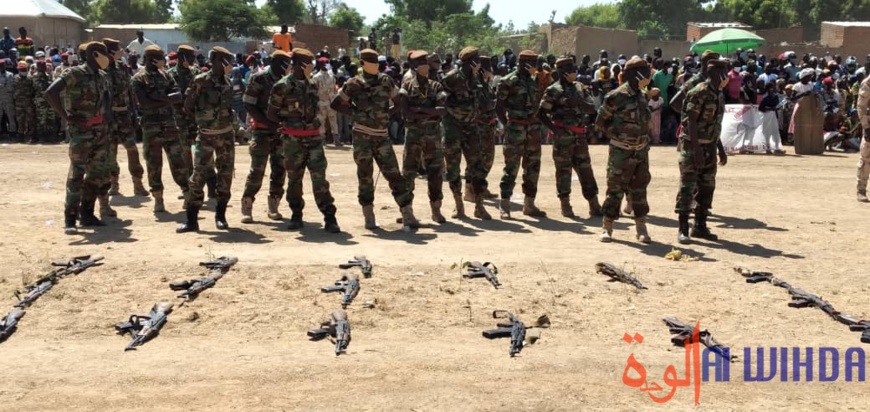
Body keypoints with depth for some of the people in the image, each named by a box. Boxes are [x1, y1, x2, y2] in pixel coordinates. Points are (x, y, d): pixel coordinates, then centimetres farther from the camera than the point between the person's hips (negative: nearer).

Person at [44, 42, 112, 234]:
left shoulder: (101, 76, 10)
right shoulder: (74, 74, -12)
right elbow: (50, 93, -22)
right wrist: (66, 116, -19)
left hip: (101, 130, 7)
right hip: (81, 131, -7)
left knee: (98, 174, 9)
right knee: (77, 174, -9)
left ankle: (87, 213, 20)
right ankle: (70, 219, -7)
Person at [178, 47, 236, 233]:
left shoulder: (227, 83, 5)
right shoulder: (200, 81, -11)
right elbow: (188, 106, -5)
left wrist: (224, 118, 4)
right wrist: (204, 118, 2)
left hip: (226, 134, 5)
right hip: (205, 135, -5)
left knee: (225, 175, 6)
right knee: (198, 175, -8)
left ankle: (220, 216, 18)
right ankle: (191, 220, -3)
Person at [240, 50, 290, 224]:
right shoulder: (259, 79, -8)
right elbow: (249, 104, -10)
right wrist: (268, 122, -17)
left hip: (281, 131, 5)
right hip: (263, 131, -5)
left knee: (279, 170, 5)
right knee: (257, 170, -7)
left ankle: (273, 206, 15)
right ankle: (247, 207, 1)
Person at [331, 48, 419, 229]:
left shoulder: (386, 81, 6)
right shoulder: (354, 84, -2)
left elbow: (399, 102, 17)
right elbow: (335, 104, 4)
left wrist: (388, 113, 2)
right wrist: (355, 113, -5)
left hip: (382, 136, 2)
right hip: (362, 136, -2)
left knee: (394, 174, -1)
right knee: (365, 176, 4)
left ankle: (408, 214, 1)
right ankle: (369, 216, 14)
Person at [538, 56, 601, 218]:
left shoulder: (580, 87, 13)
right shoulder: (553, 90, -4)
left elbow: (592, 109, 7)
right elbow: (542, 113, -6)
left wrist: (578, 103, -11)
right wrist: (554, 129, -17)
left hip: (579, 136, 5)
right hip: (563, 136, -5)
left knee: (585, 169, 6)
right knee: (564, 170, 1)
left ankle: (594, 205, 9)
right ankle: (565, 205, 11)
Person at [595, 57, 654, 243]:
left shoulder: (641, 96, 8)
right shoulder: (617, 96, -15)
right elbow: (601, 122, -7)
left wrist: (644, 140, 9)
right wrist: (617, 135, -7)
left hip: (641, 151, 7)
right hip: (621, 152, -7)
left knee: (640, 189, 10)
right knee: (616, 189, 0)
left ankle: (641, 228, 17)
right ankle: (607, 227, 10)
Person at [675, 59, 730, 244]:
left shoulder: (719, 95, 12)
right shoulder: (699, 93, -15)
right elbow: (691, 122, -19)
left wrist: (721, 149, 19)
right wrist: (696, 150, -23)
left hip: (709, 147, 9)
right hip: (692, 145, -9)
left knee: (707, 187, 10)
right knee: (688, 186, -6)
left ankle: (700, 226, 19)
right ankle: (683, 229, -3)